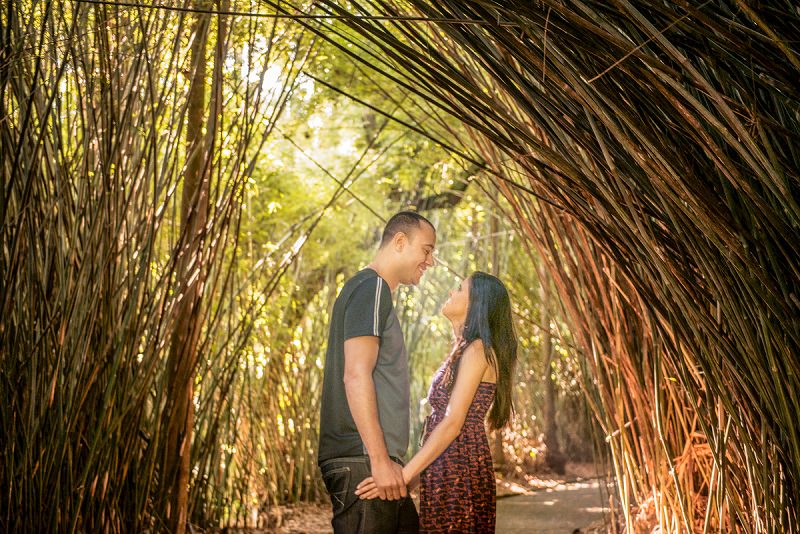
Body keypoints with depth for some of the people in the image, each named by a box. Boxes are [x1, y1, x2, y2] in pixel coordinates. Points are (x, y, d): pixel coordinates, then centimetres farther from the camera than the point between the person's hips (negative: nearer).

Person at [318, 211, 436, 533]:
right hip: (363, 461, -10)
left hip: (377, 461, 10)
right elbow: (355, 376, -18)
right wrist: (379, 459, -21)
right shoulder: (371, 288, -9)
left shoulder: (375, 290, 22)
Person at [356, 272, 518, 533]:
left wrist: (403, 474, -24)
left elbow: (453, 423, -19)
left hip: (459, 471, -9)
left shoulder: (477, 349, -11)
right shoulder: (462, 351, 18)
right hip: (444, 473, 9)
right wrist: (413, 476, 18)